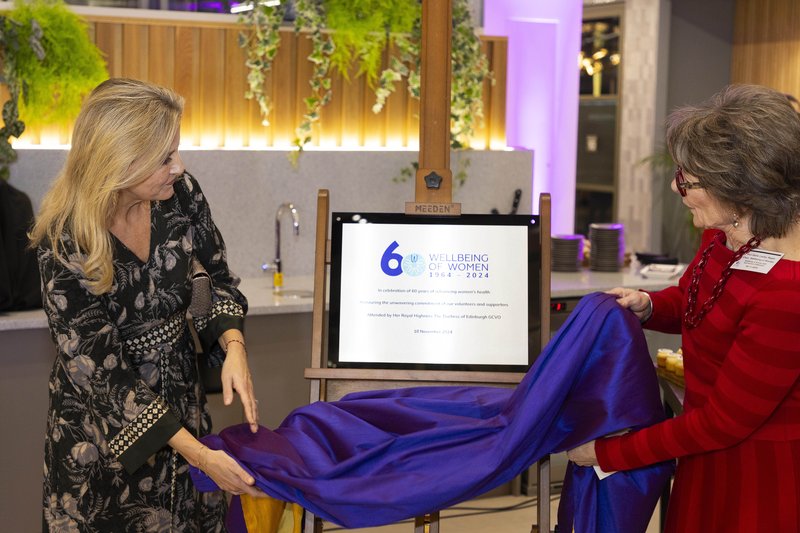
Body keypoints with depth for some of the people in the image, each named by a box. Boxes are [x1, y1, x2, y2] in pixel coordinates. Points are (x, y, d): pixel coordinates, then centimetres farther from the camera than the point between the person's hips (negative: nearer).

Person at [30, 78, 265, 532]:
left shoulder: (181, 193, -13)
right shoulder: (65, 245, -25)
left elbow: (219, 280, 4)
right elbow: (103, 371, -22)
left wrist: (234, 347, -17)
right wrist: (199, 454, -27)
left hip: (182, 397, 4)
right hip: (103, 421, -4)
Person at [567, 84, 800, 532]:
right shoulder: (726, 236, -7)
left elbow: (722, 423, -24)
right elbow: (691, 301, 15)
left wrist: (607, 452, -17)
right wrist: (647, 307, -8)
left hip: (758, 479, -8)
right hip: (711, 452, 8)